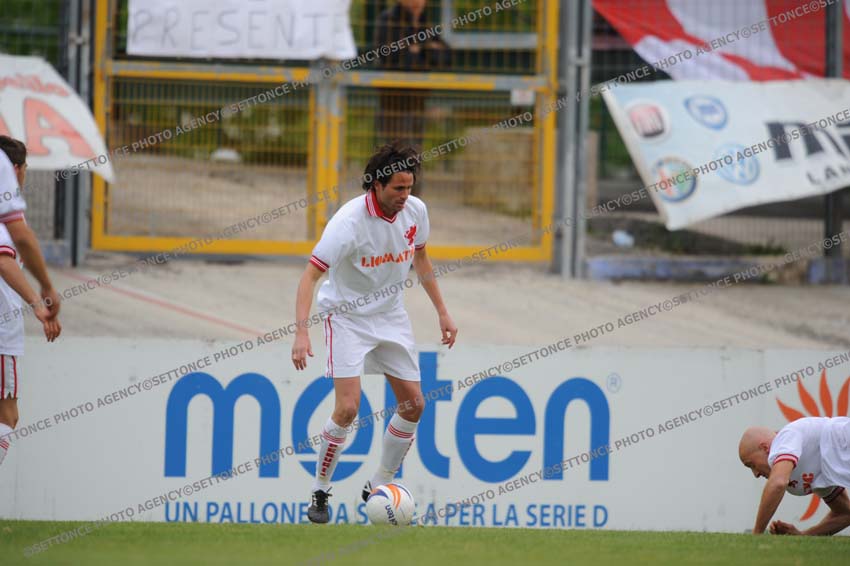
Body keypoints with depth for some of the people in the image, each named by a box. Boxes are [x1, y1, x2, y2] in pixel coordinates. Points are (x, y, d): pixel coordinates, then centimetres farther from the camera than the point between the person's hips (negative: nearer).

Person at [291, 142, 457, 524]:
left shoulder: (415, 211, -9)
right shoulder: (350, 221, -27)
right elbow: (310, 276, -27)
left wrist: (442, 312, 12)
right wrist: (302, 333, -38)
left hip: (390, 316, 6)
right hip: (347, 316, -6)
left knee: (413, 404, 2)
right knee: (348, 408, -18)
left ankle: (378, 488, 19)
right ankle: (320, 492, -1)